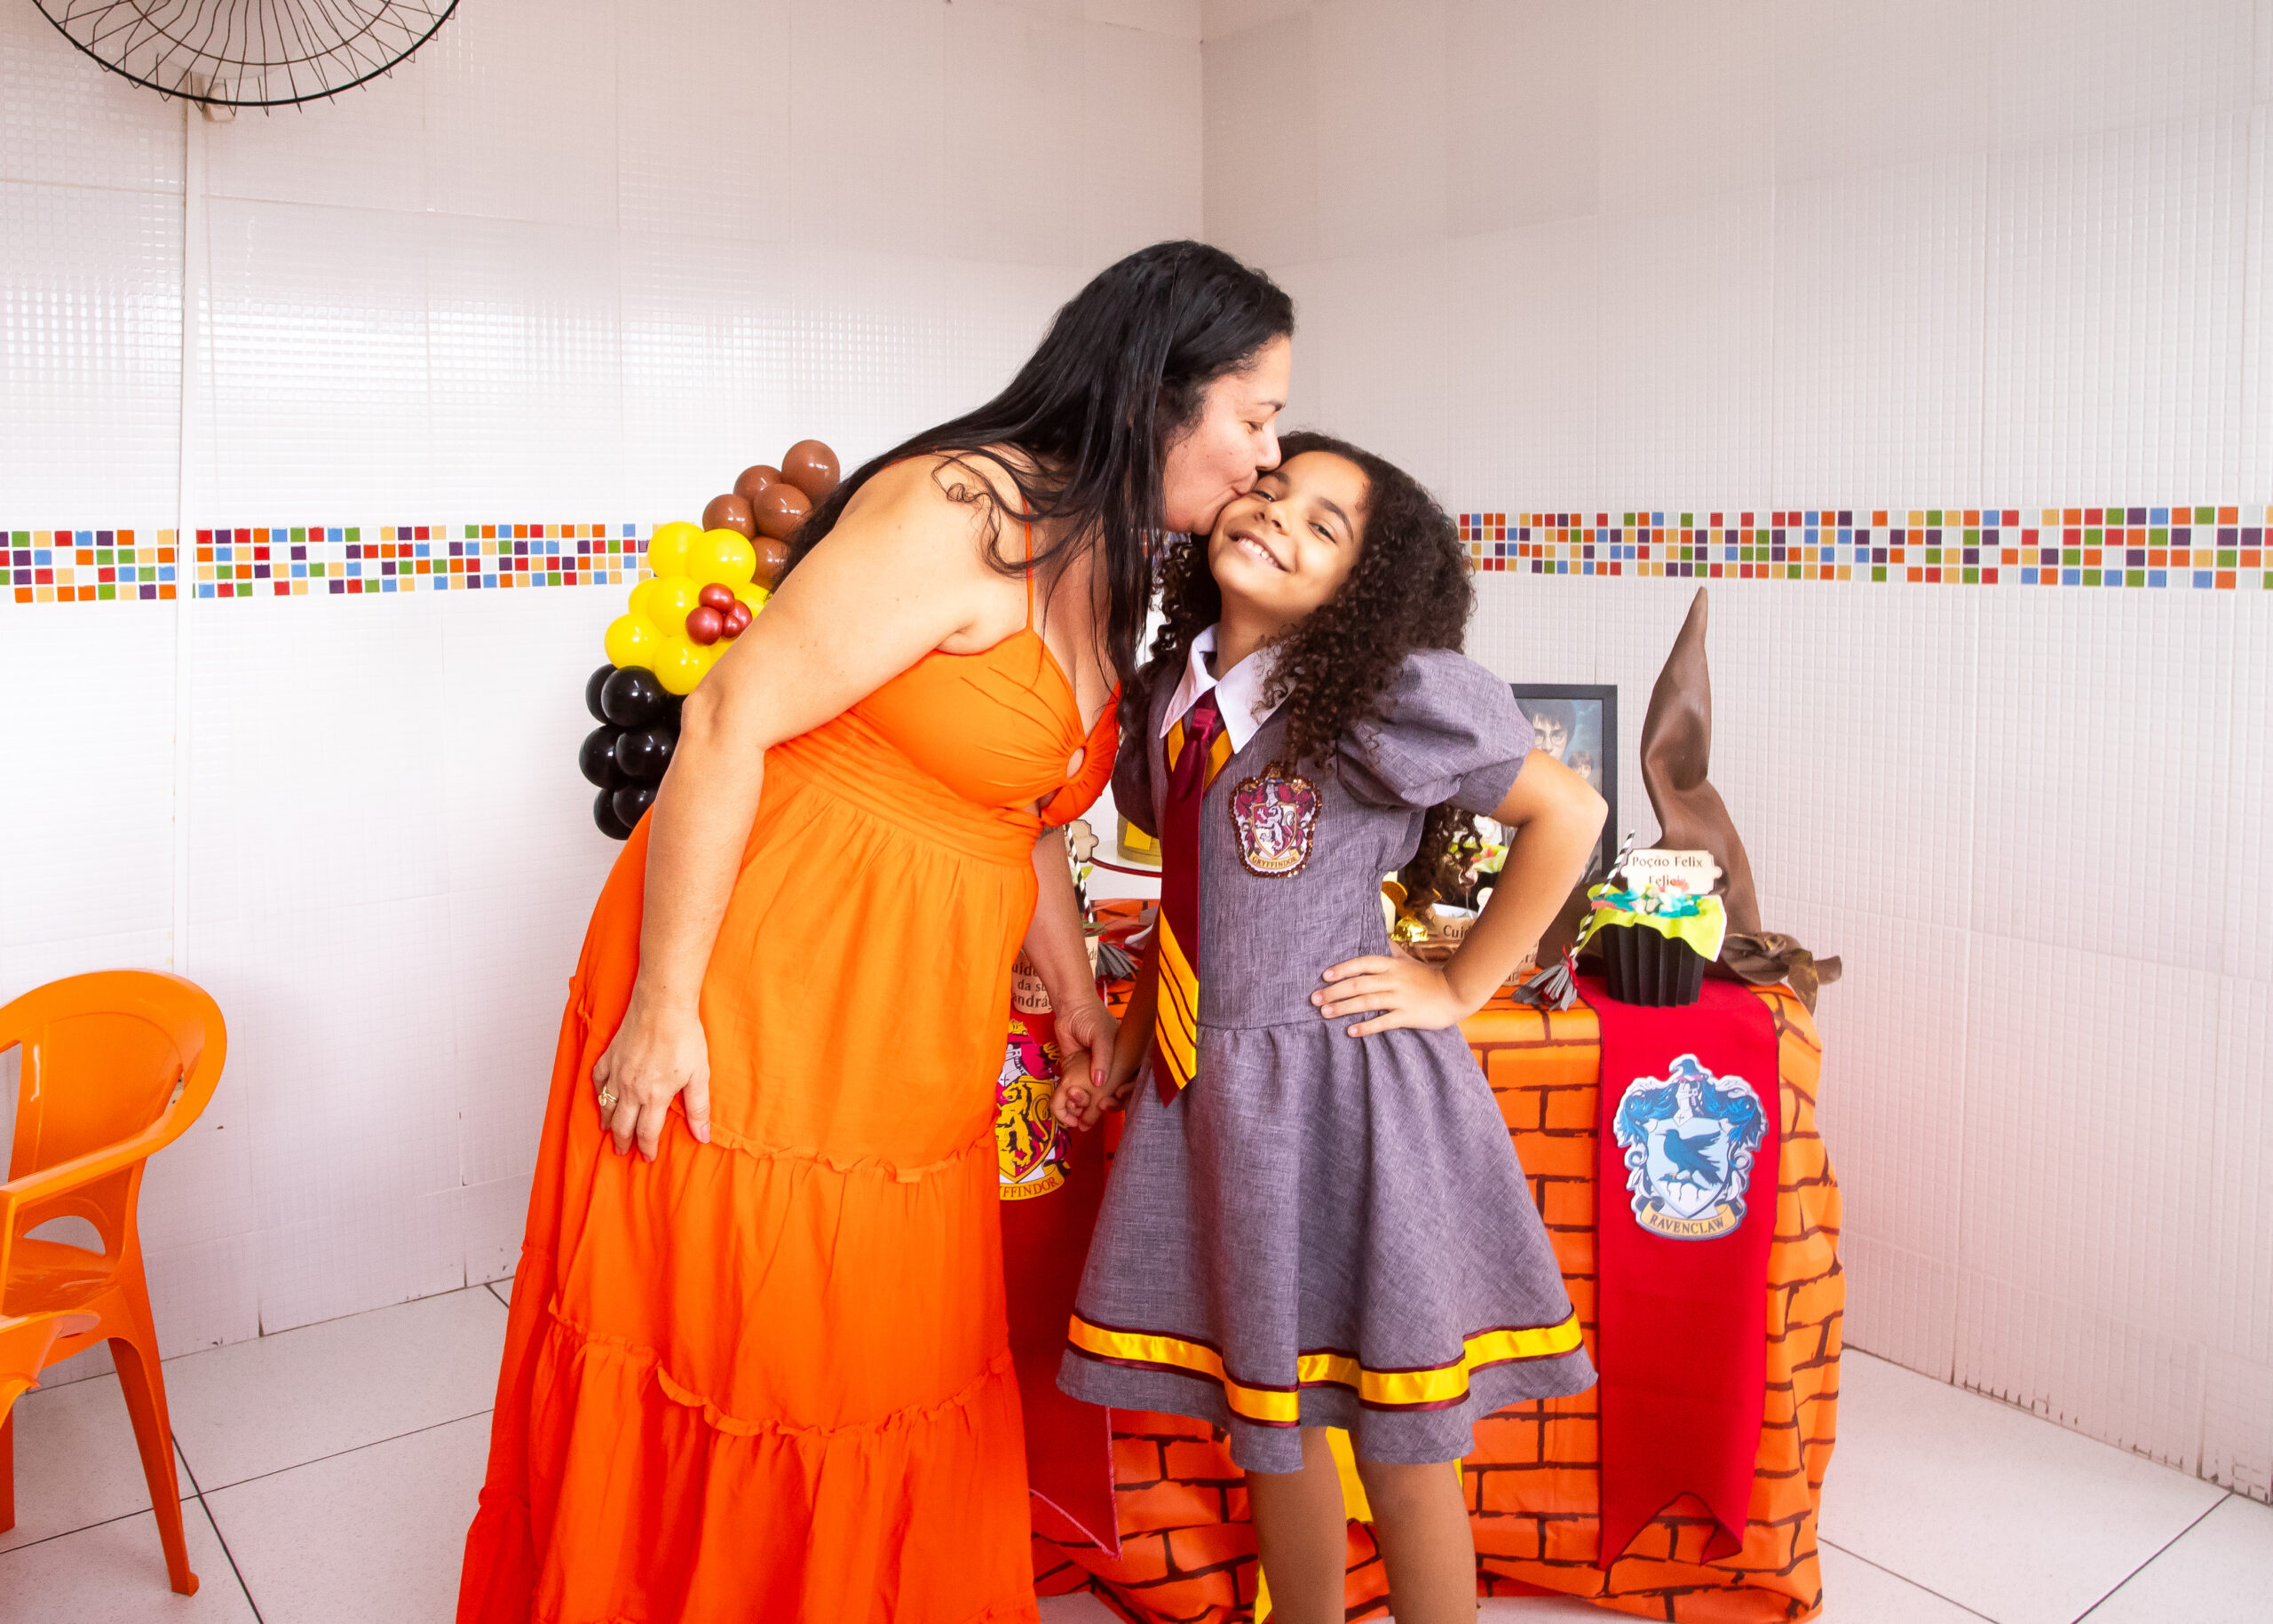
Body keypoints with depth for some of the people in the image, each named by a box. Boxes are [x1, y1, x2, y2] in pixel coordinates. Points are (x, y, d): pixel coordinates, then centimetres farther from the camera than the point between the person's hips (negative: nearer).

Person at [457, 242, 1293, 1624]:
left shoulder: (1108, 567, 10)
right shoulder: (965, 510, -19)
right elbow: (731, 719, -21)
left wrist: (1077, 993, 21)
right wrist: (663, 1005, -20)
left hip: (917, 1048, 8)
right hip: (751, 995, -8)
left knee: (895, 1382, 17)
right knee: (713, 1373, 8)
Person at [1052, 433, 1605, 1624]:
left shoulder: (1389, 691, -10)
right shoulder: (1174, 694, 8)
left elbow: (1568, 814, -7)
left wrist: (1459, 987, -8)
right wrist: (1123, 1046, 13)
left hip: (1341, 1082, -6)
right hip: (1208, 1085, 6)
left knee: (1397, 1441, 6)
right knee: (1268, 1414, 18)